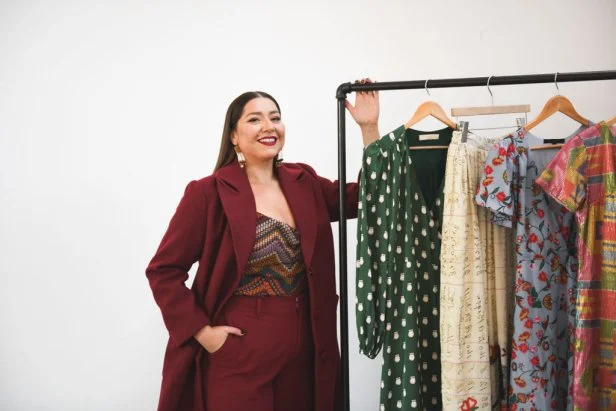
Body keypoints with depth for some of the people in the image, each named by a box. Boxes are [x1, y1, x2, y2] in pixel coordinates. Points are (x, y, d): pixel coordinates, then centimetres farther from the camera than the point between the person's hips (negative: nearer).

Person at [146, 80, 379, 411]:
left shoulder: (304, 183, 8)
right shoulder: (209, 193, -9)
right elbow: (163, 270, -8)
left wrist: (369, 127, 4)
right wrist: (202, 331, -14)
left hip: (301, 352, 5)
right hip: (236, 356, -5)